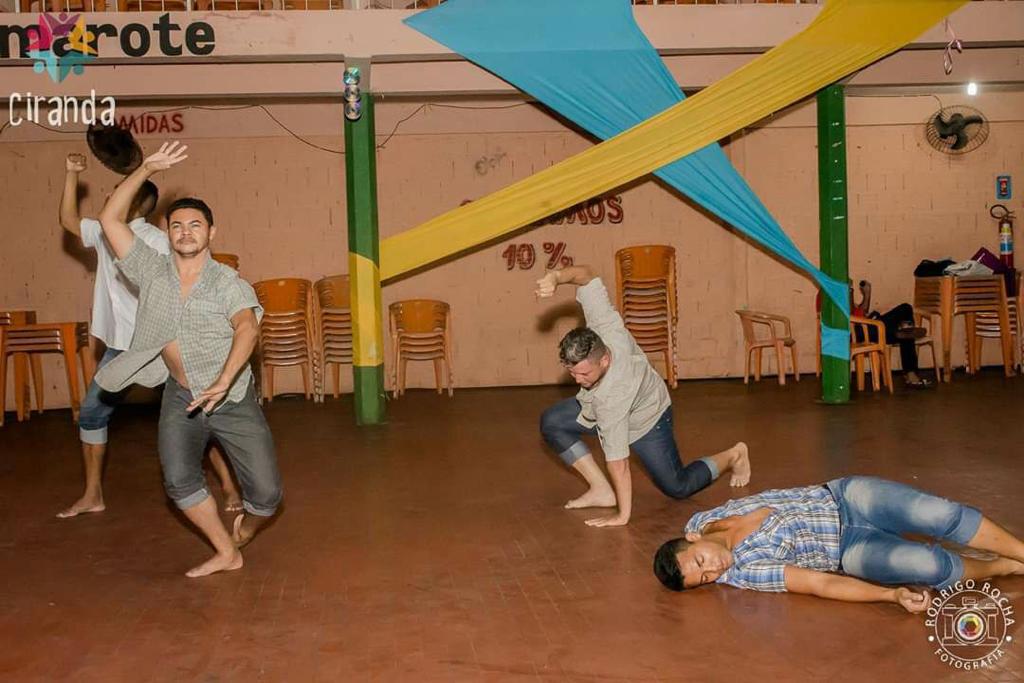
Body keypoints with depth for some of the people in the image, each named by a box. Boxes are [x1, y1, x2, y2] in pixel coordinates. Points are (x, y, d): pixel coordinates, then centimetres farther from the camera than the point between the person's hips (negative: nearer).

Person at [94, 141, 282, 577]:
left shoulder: (228, 283, -10)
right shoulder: (152, 272, 1)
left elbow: (246, 328, -28)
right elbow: (110, 219, -2)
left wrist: (222, 382, -43)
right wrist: (147, 169, -10)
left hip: (233, 398, -2)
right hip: (181, 398, 3)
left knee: (267, 494, -4)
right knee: (179, 480, -18)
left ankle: (243, 533, 31)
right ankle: (226, 553, 3)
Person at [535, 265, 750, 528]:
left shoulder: (611, 396, -47)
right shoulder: (603, 328, -35)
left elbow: (618, 464, -39)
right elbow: (586, 274, -25)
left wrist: (623, 515, -31)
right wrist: (556, 277, -43)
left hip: (645, 420, -7)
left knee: (677, 487, 3)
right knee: (551, 423, -9)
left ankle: (734, 455, 29)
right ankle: (602, 490, -1)